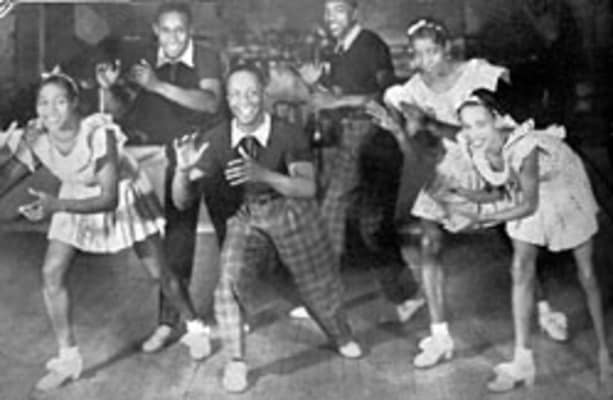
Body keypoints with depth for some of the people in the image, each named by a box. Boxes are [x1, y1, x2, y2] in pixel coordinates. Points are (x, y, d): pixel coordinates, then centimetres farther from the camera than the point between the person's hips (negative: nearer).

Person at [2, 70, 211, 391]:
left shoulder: (99, 135, -36)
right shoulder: (34, 140, -22)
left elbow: (109, 199, -36)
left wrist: (56, 205, -48)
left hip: (124, 197, -4)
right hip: (76, 201, 4)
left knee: (159, 272, 4)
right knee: (51, 274, -9)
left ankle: (195, 329, 31)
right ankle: (68, 358, 6)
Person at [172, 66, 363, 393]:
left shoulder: (287, 135, -23)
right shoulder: (217, 141, -18)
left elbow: (307, 187, -32)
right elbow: (183, 200, -16)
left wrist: (262, 174, -47)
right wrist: (183, 170, -37)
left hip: (292, 211, -1)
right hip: (245, 216, 1)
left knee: (317, 283, 13)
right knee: (230, 276, -22)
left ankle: (341, 337, 46)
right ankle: (236, 360, -3)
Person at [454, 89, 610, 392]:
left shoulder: (522, 148, -40)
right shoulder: (477, 151, -21)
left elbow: (530, 205, -32)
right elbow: (503, 190, -4)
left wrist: (486, 217, -31)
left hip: (565, 193, -5)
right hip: (529, 196, 5)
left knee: (586, 274, 7)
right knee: (521, 270, -2)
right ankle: (523, 361, 5)